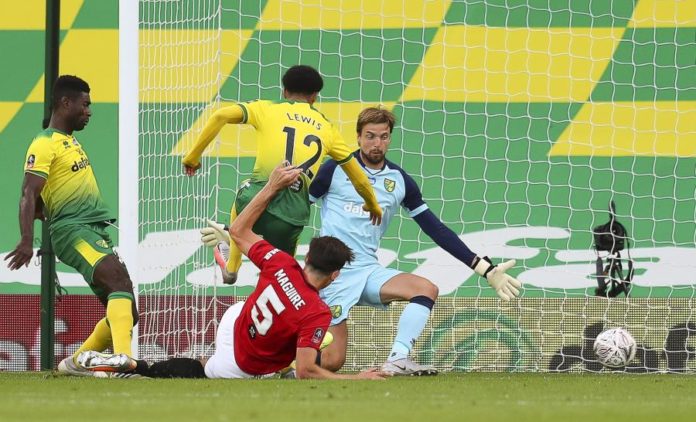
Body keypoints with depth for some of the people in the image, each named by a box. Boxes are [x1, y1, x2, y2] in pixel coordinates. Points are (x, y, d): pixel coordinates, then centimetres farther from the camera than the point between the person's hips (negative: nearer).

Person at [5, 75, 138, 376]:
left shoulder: (70, 141, 21)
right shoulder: (44, 145, -7)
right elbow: (29, 195, -17)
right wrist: (27, 241, -28)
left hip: (96, 231, 9)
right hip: (72, 230, -9)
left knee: (126, 313, 6)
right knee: (120, 279, -31)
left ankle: (76, 363, 21)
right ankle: (124, 360, -45)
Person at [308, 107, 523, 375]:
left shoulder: (400, 181, 7)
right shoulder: (334, 170, -4)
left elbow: (437, 231, 9)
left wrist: (486, 270, 5)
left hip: (368, 270, 5)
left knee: (426, 289, -21)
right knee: (331, 362, -14)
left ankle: (397, 361, -25)